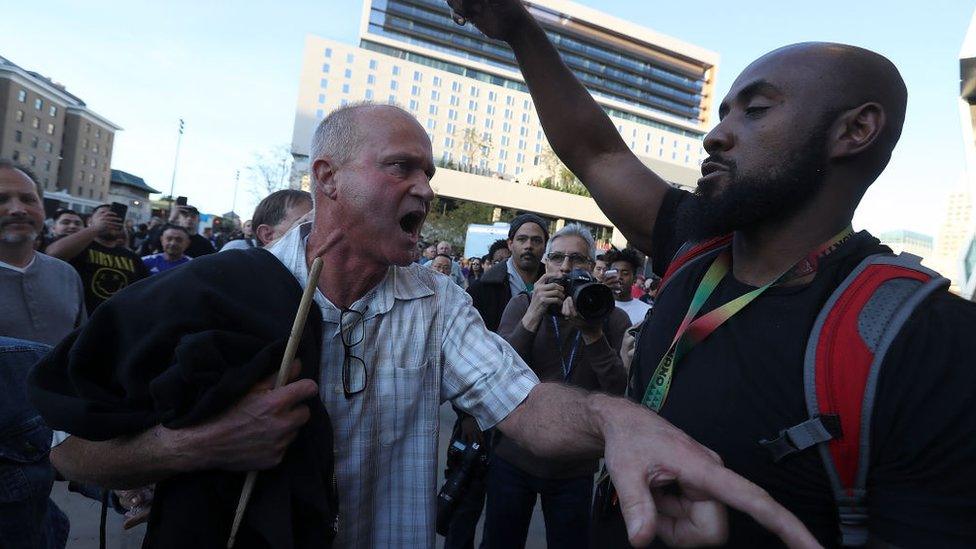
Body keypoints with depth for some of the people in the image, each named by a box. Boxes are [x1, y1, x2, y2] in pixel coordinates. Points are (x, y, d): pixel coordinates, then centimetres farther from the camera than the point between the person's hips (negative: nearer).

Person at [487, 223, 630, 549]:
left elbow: (621, 393, -13)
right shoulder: (521, 305, -1)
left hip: (575, 469, 0)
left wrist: (592, 333, -24)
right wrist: (533, 316, -22)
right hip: (514, 456, 1)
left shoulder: (613, 318, -3)